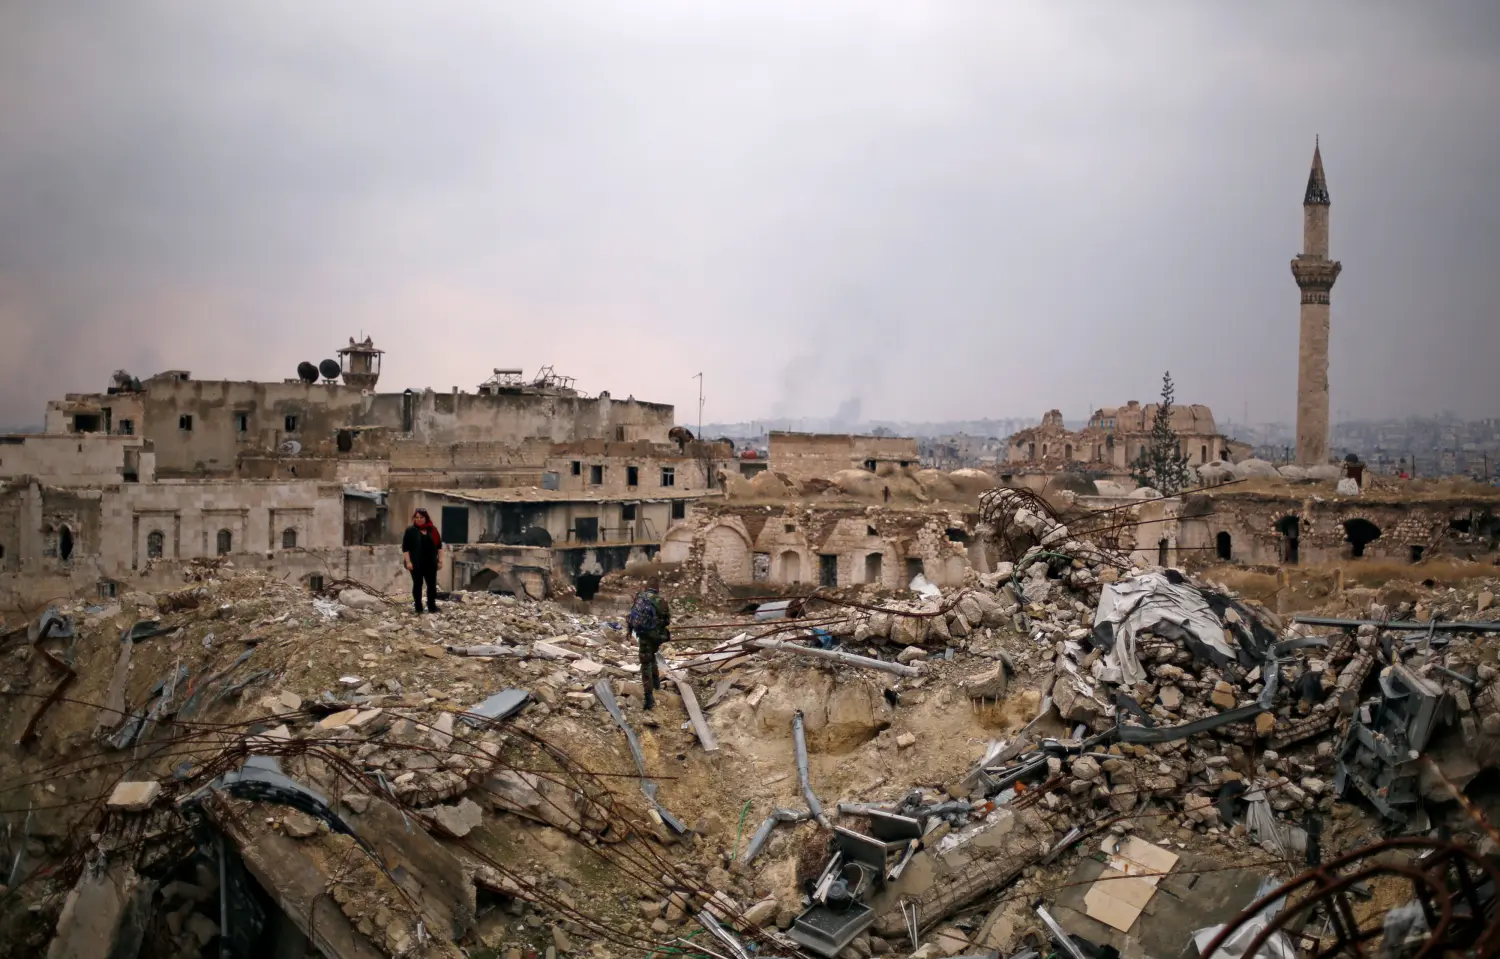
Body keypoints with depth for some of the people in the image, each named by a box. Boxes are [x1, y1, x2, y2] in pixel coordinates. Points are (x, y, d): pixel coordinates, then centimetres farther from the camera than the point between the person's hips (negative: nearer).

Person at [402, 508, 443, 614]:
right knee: (417, 585, 4)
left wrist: (440, 560, 5)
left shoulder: (433, 530, 7)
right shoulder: (410, 530, -3)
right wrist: (408, 562, -13)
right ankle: (418, 608, 10)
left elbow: (439, 546, 11)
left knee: (432, 585, 4)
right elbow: (405, 548, -5)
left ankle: (432, 607, 13)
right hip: (416, 564, -3)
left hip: (430, 563, 3)